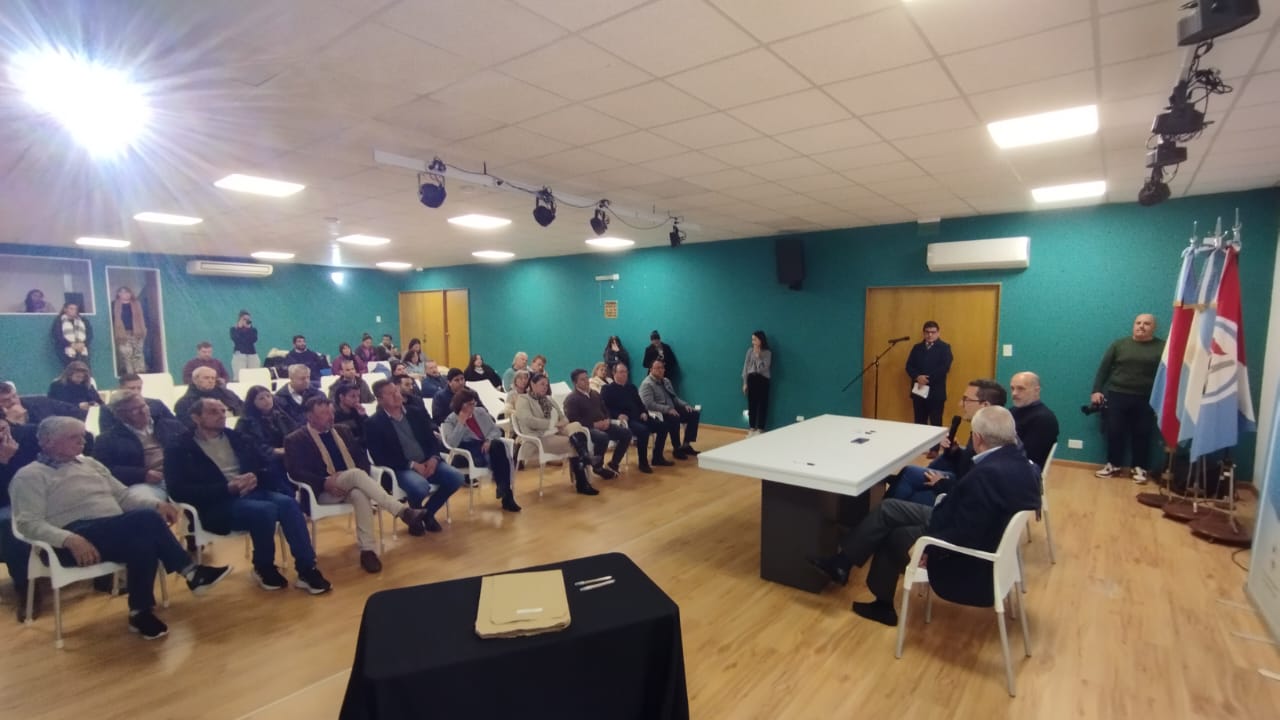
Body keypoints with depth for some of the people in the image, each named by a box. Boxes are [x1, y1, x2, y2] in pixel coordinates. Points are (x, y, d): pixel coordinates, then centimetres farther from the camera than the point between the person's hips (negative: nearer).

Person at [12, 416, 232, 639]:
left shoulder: (90, 464, 22)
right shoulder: (30, 476, 3)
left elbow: (124, 497, 20)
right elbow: (29, 523, -10)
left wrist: (157, 504, -1)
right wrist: (70, 539, -28)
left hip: (117, 533, 6)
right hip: (79, 537, -6)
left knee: (144, 541, -31)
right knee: (146, 518, -31)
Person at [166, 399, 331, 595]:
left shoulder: (236, 437, 17)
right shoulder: (180, 449, 3)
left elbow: (265, 464, 17)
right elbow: (178, 491, -10)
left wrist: (255, 477, -8)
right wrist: (229, 488, -20)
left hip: (250, 492, 5)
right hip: (216, 504, -4)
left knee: (288, 503, -26)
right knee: (265, 510, -33)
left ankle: (307, 570, -24)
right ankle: (264, 570, -8)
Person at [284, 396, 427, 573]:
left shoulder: (341, 430, 19)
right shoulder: (295, 439, 4)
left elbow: (361, 454, 16)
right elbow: (295, 472, -8)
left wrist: (362, 477, -6)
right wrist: (324, 482, -22)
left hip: (350, 486, 4)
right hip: (322, 491, -4)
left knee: (361, 494, -35)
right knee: (356, 474, -35)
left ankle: (367, 549, -32)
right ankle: (403, 511, -43)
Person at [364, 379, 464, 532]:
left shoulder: (417, 413, 13)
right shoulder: (374, 423, -2)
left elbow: (432, 438, 13)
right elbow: (381, 457, -9)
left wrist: (434, 458, -8)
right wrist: (412, 464, -16)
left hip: (427, 463, 5)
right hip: (401, 469, -5)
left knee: (456, 478, -19)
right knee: (420, 488, -35)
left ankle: (427, 512, 7)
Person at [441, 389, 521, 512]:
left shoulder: (481, 412, 14)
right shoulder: (450, 420, 0)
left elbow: (496, 430, 11)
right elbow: (452, 444, -16)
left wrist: (489, 440, -10)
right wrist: (461, 422, -18)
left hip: (486, 447, 5)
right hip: (467, 453, -5)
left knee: (499, 445, -32)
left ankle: (505, 491, -27)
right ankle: (505, 493, -23)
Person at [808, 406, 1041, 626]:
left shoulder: (988, 474, -34)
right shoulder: (1019, 463, -4)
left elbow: (963, 535, -31)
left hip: (964, 553, -9)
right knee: (889, 509, 9)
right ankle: (842, 562, 18)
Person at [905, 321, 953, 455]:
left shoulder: (944, 347, 2)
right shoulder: (917, 347, 13)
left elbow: (945, 368, -11)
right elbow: (909, 366, 5)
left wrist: (928, 378, -16)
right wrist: (917, 377, -14)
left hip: (936, 391, -3)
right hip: (919, 389, 4)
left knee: (935, 422, 1)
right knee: (919, 421, 9)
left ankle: (934, 449, 6)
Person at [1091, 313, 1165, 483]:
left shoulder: (1163, 347, 1)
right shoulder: (1119, 344, 5)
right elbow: (1103, 368, 6)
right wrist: (1096, 390, -1)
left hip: (1145, 400, -1)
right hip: (1116, 395, 1)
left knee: (1141, 434, 7)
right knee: (1114, 432, 6)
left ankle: (1139, 468, 20)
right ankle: (1113, 465, 18)